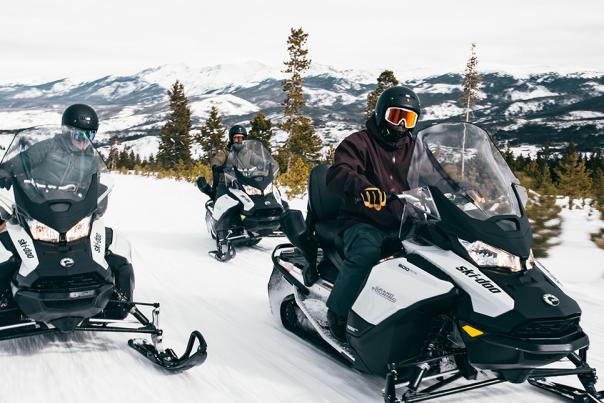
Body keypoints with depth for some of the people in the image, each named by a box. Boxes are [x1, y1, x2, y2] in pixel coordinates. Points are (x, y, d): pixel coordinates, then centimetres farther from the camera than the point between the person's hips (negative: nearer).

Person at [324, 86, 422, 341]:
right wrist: (363, 188, -36)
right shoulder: (359, 142, 2)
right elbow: (336, 175, -15)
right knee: (366, 252, -35)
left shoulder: (413, 149, 19)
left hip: (402, 224, 5)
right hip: (364, 222, -4)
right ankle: (337, 313, -21)